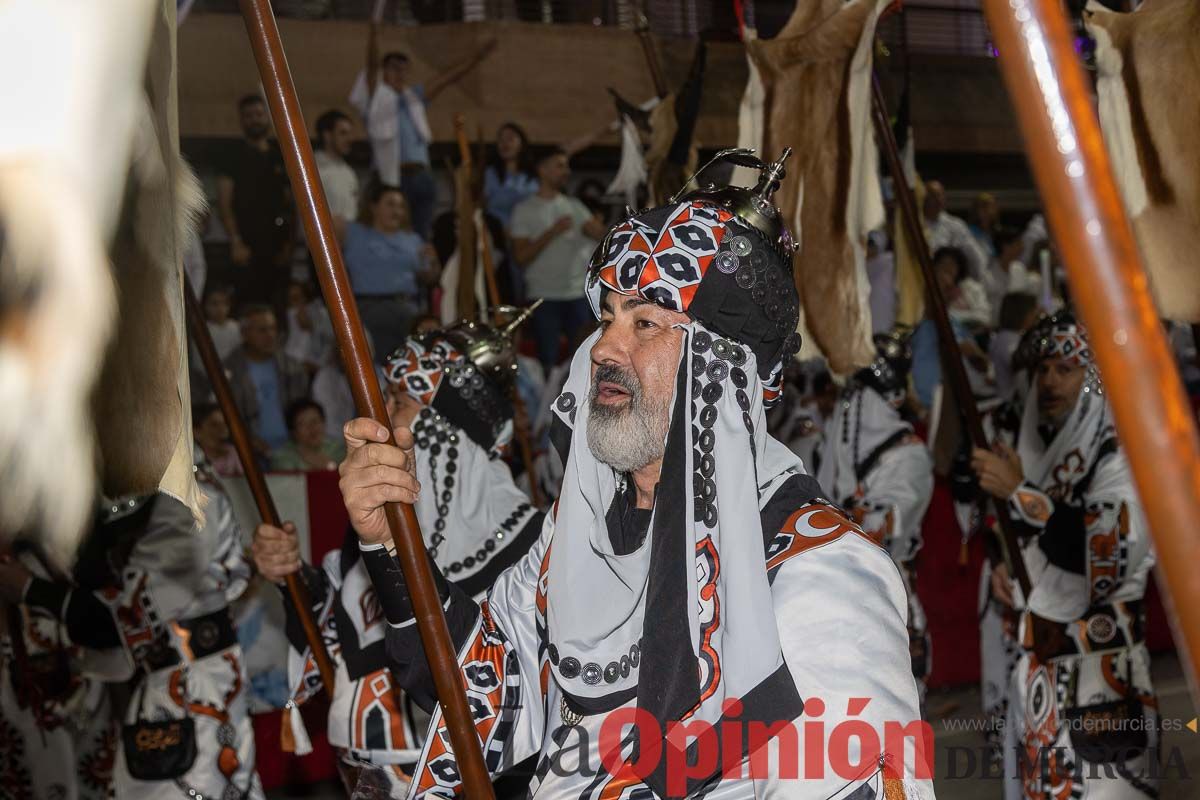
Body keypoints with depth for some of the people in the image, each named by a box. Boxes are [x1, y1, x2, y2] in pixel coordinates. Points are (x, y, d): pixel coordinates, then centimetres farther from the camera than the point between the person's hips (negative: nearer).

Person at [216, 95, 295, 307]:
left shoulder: (279, 156, 16)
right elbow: (224, 202, -3)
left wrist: (289, 241, 7)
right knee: (249, 303, -12)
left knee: (276, 304, -1)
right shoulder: (235, 155, 3)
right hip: (248, 245, -4)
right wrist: (236, 242, -13)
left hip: (277, 245, 4)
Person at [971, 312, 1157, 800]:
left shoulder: (1121, 457, -10)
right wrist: (1003, 565, 7)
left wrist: (1019, 492, -20)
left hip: (1097, 660, -7)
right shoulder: (1039, 448, 12)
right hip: (1037, 655, 7)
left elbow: (1111, 555, -24)